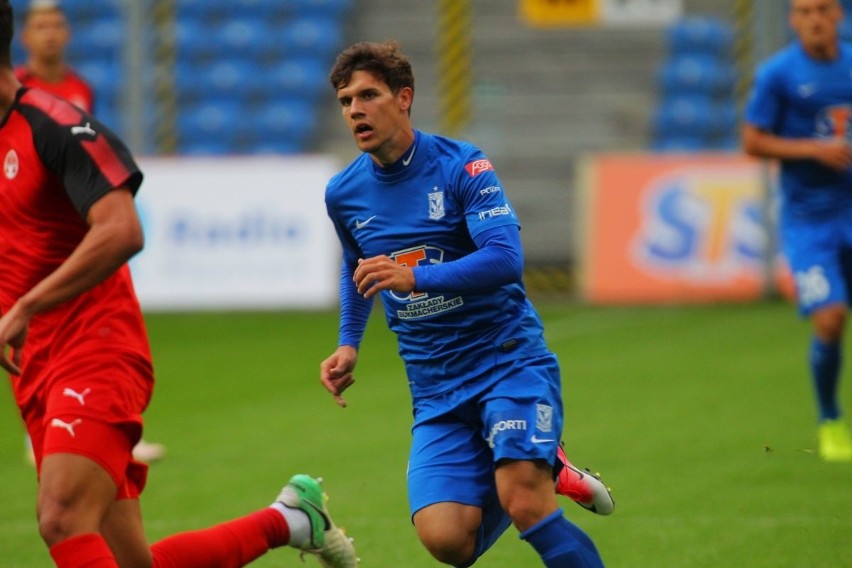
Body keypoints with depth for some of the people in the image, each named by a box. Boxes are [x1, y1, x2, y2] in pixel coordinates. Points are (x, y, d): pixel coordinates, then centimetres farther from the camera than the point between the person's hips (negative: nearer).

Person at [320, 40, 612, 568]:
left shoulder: (462, 166, -10)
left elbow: (507, 259, -23)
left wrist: (416, 277, -35)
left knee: (524, 504, -25)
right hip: (436, 388, 5)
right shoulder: (344, 193, 6)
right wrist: (348, 344, 15)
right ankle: (544, 471, 14)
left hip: (509, 360, -5)